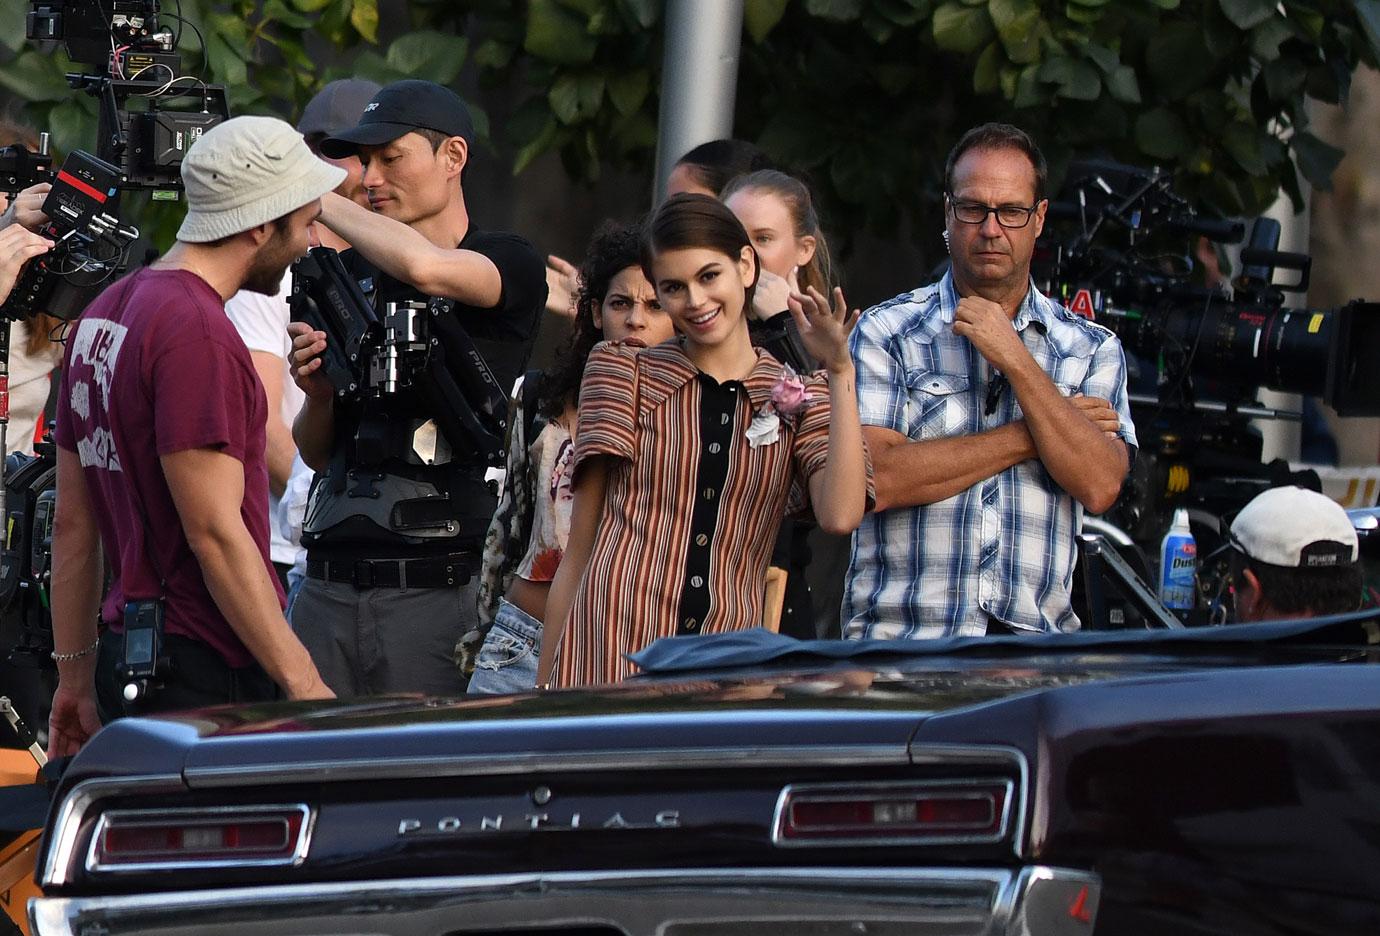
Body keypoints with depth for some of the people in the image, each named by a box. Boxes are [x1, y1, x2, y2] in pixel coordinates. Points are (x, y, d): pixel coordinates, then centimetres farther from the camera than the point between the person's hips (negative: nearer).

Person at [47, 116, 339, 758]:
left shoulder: (102, 315, 16)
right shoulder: (197, 332, -14)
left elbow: (72, 524, 19)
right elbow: (215, 532, -18)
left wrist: (75, 675, 22)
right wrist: (304, 684, -17)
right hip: (205, 671, -10)